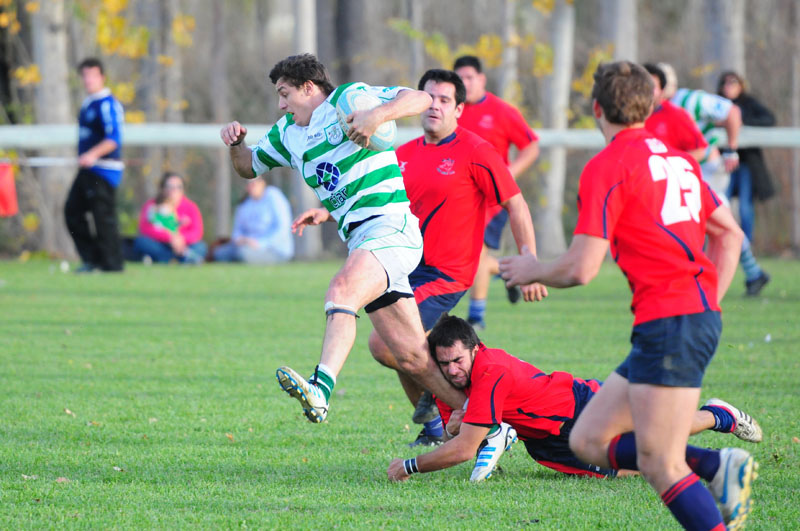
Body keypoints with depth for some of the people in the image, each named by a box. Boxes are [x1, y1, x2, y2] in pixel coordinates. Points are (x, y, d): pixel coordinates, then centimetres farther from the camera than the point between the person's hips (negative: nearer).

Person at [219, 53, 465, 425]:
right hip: (359, 240, 8)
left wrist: (378, 115, -24)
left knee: (342, 291, -35)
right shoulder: (287, 133, 21)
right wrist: (236, 144, 10)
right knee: (410, 356, 3)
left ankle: (321, 389, -53)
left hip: (391, 225, -8)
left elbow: (420, 99, -8)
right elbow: (248, 168, 32)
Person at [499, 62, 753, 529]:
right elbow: (731, 234, 24)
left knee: (660, 467, -11)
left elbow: (581, 269, -11)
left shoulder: (607, 166, -7)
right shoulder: (677, 159, 18)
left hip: (669, 322, -9)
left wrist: (532, 271, 8)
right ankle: (721, 466, -2)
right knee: (589, 441, 10)